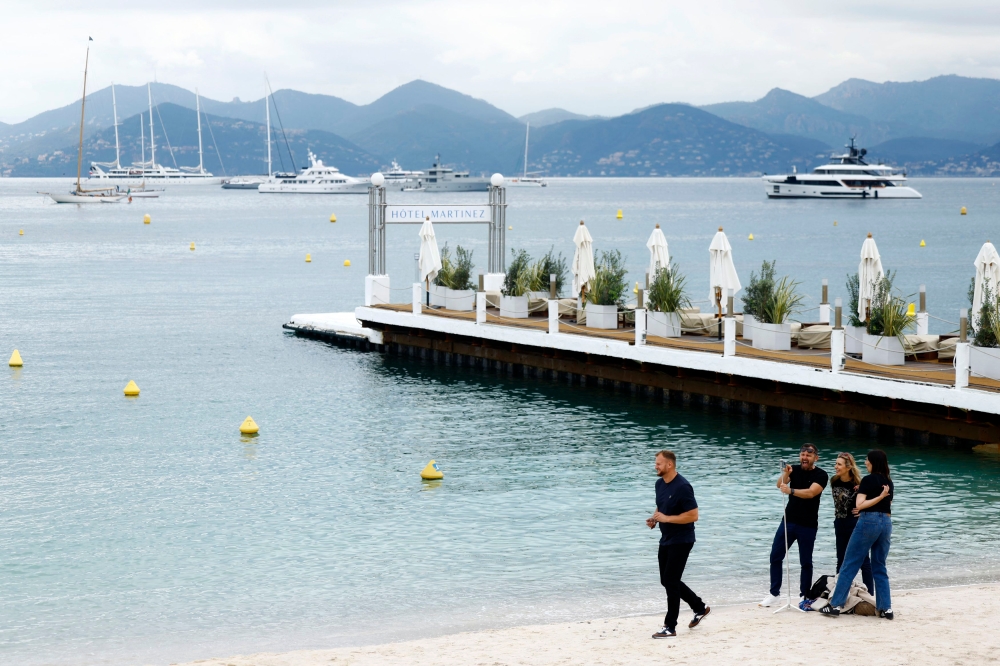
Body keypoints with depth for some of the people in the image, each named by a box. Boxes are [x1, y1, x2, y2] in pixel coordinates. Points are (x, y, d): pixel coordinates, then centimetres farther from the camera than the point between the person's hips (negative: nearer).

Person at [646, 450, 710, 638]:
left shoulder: (682, 487, -21)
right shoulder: (660, 483, 6)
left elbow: (693, 515, -23)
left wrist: (666, 518, -23)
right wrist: (654, 519, 1)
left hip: (681, 541, -9)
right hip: (666, 539, 9)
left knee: (670, 581, -7)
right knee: (667, 580, 14)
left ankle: (670, 627, 1)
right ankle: (700, 607, 31)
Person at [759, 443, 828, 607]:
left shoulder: (821, 475, -8)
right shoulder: (794, 470, 5)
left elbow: (811, 492, -25)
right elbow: (779, 485, -9)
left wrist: (790, 490, -39)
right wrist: (785, 474, -29)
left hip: (807, 525, -4)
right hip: (788, 521, 4)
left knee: (806, 561, 1)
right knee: (775, 556, 3)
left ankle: (805, 596, 10)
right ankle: (774, 593, 11)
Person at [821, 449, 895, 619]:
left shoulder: (868, 480, -7)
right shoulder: (889, 482, 13)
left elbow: (859, 504, -14)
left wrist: (879, 497, -10)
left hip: (869, 521, -6)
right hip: (886, 523, 6)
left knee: (849, 565, -1)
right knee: (880, 568, 13)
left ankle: (835, 605, -2)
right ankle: (886, 608, 6)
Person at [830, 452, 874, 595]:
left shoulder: (858, 484, -17)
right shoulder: (834, 482, 1)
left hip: (856, 524, -6)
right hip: (840, 524, 6)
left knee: (863, 561, 0)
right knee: (841, 561, 13)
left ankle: (869, 595, 4)